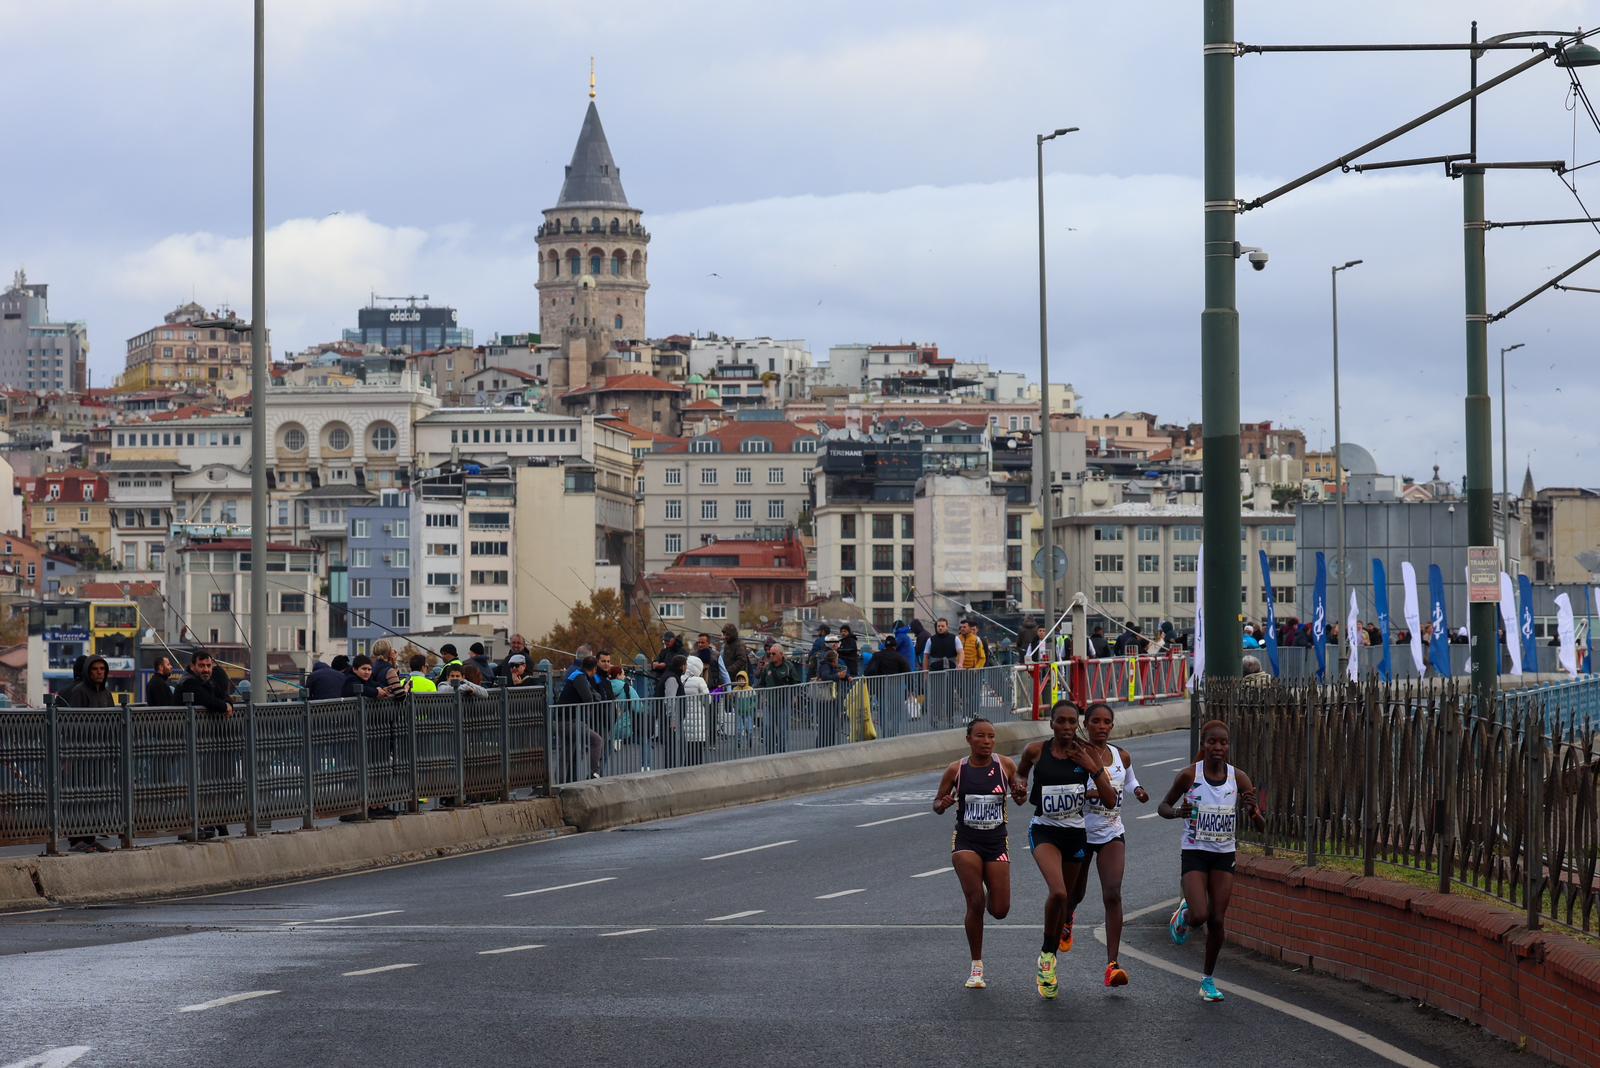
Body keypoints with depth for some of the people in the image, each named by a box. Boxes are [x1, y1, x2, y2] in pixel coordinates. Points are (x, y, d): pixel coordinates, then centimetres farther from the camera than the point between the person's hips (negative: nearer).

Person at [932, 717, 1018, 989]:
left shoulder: (1005, 765, -2)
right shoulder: (957, 770, -3)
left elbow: (1020, 799, 7)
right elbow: (936, 805, 6)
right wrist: (943, 804, -18)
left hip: (997, 843, 2)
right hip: (966, 841, -1)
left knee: (1000, 910, -2)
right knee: (975, 902, -14)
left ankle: (986, 900, 38)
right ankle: (976, 967, -1)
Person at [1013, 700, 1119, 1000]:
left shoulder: (1087, 754, -5)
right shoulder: (1036, 751, -6)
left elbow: (1111, 801, -8)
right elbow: (1020, 772, 17)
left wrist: (1093, 768, -19)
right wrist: (1021, 785, -6)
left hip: (1076, 831, 2)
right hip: (1044, 830, -2)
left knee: (1066, 897, 18)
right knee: (1058, 893, -25)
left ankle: (1066, 922, 57)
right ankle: (1047, 956, -6)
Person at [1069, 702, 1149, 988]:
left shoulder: (1121, 757, 5)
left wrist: (1137, 790, 3)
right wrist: (1090, 793, -28)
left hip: (1111, 835, 2)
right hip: (1080, 833, -2)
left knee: (1113, 895, -15)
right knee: (1075, 893, 15)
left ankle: (1112, 964, -19)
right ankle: (1066, 921, 55)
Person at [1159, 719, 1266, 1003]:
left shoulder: (1239, 778, -6)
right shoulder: (1189, 775, -11)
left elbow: (1261, 826, -5)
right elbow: (1163, 806, 3)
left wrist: (1253, 811, -28)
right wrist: (1176, 812, -20)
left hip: (1224, 855, 2)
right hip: (1195, 853, -2)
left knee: (1217, 920, 2)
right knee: (1200, 916, -19)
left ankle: (1208, 979, 21)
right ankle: (1184, 913, 19)